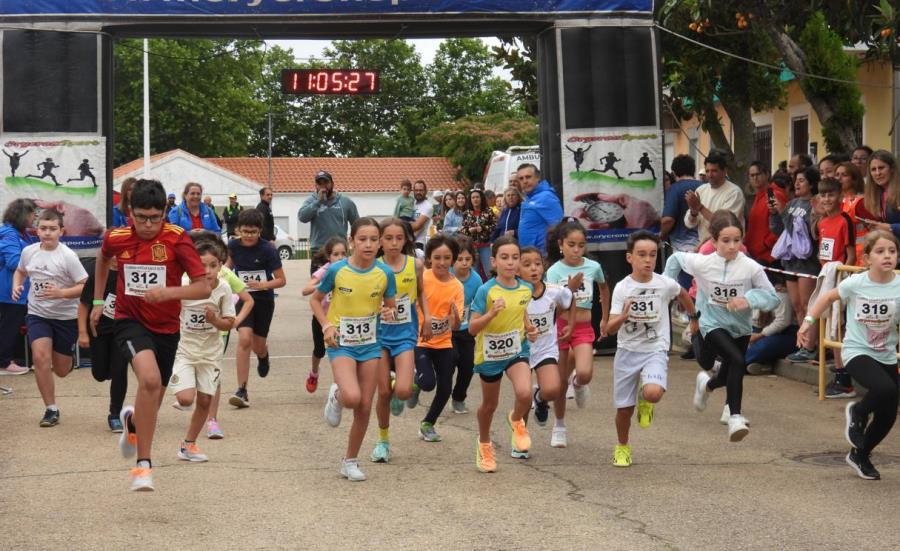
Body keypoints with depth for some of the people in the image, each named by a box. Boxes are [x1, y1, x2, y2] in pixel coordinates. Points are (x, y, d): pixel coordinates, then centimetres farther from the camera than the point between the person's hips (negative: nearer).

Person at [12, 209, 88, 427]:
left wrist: (61, 293, -31)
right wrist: (16, 286, -1)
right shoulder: (28, 251, -2)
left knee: (61, 370, 6)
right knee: (40, 357, -19)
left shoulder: (68, 256, -16)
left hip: (66, 317, -2)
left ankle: (66, 356, 46)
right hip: (37, 314, 2)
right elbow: (20, 271, 19)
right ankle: (51, 409, -7)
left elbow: (85, 286, -17)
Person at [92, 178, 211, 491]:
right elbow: (103, 258, 19)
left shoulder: (177, 239, -16)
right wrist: (98, 302, 20)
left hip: (166, 328, 1)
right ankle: (143, 464, -22)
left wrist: (168, 292, -35)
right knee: (150, 378, -30)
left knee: (152, 402, 14)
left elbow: (204, 288, -19)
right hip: (130, 321, -1)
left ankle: (131, 421, 54)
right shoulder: (116, 238, -7)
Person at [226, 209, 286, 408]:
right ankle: (242, 391, -15)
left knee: (258, 345, 9)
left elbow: (281, 280, -14)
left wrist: (262, 285, -28)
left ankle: (263, 357, 50)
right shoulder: (233, 245, -7)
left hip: (264, 300, -1)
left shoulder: (268, 249, -17)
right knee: (244, 339, -18)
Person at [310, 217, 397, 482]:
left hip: (370, 344, 3)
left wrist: (389, 312, -14)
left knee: (365, 407, 4)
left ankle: (350, 461, 22)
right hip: (341, 343, -3)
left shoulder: (384, 273, -5)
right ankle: (336, 396, 13)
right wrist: (327, 325, -12)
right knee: (352, 397, -25)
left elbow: (390, 305, 9)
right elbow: (315, 300, 3)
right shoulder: (336, 270, -12)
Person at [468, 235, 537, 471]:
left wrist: (529, 329, -1)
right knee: (490, 404, 16)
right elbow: (472, 328, -17)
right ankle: (484, 443, 45)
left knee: (524, 393, -24)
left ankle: (516, 420, 12)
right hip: (490, 353, -2)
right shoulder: (486, 291, -17)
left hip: (517, 350, 2)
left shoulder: (526, 289, -4)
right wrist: (491, 314, -32)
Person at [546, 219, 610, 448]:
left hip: (584, 328, 1)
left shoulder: (593, 267, 0)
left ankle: (579, 383, 17)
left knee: (584, 374, -22)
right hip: (561, 326, -1)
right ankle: (559, 426, 25)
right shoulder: (555, 271, -8)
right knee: (560, 382, 5)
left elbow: (604, 288, 20)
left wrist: (605, 319, 22)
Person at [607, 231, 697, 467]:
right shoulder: (622, 288, -9)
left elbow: (683, 295, 18)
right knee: (624, 408, 7)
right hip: (627, 351, 1)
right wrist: (623, 316, -34)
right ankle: (622, 447, 36)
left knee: (653, 393, -30)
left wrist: (693, 318, 30)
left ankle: (644, 402, 9)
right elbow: (611, 329, -14)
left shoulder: (666, 284, -7)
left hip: (655, 350, -1)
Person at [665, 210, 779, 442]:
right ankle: (735, 416, -19)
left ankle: (708, 384, 52)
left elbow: (772, 298, -12)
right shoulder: (702, 263, -15)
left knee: (732, 372, 16)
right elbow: (675, 259, 4)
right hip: (712, 324, -3)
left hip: (740, 327, 3)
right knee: (737, 361, -27)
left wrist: (749, 299, -29)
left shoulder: (751, 268, -16)